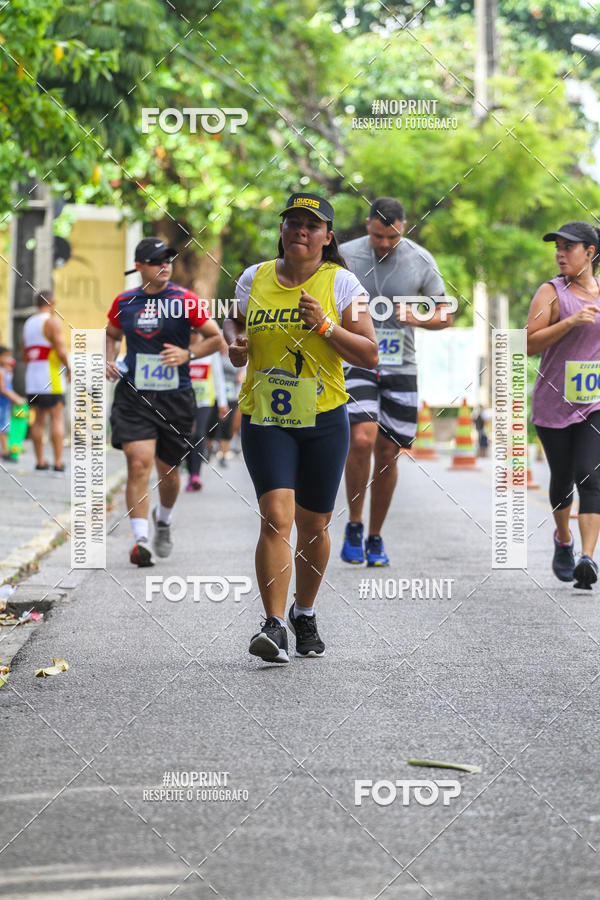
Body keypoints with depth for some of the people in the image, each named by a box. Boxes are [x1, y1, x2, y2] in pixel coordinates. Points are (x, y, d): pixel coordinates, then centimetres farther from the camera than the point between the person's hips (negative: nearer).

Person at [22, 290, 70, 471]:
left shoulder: (28, 324, 15)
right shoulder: (52, 322, -8)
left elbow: (24, 356, 18)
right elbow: (61, 350, -16)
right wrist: (69, 368, -2)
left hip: (32, 375, 7)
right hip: (51, 377, -7)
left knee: (39, 420, 10)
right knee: (57, 419, -6)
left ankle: (40, 461, 8)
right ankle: (58, 462, -11)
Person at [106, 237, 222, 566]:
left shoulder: (185, 301, -3)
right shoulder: (124, 302, 5)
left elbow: (215, 338, 1)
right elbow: (112, 335, 23)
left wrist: (187, 354, -15)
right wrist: (109, 361, 5)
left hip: (175, 399, 0)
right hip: (133, 395, 0)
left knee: (168, 471, 10)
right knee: (139, 463, -16)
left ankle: (163, 520, 41)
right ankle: (140, 539, -16)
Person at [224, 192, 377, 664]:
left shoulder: (341, 283, -1)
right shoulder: (255, 278, 5)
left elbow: (370, 355, -3)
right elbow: (235, 320, 25)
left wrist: (326, 327, -16)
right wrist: (235, 342, 2)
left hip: (324, 418, 0)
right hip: (265, 417, 0)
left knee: (313, 525, 9)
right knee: (277, 517, -16)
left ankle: (304, 614, 32)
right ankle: (274, 626, -18)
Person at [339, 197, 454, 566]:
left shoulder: (421, 261, -1)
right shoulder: (345, 256, -4)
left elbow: (446, 314, 6)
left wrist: (417, 318, -13)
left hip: (400, 367, 2)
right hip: (356, 362, -2)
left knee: (388, 453, 4)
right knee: (362, 440, -21)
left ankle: (375, 538, 20)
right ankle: (354, 526, -3)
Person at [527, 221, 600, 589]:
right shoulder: (552, 292, -3)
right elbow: (530, 344, -12)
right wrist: (570, 322, -21)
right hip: (555, 403, -1)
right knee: (562, 479, 11)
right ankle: (563, 540, 38)